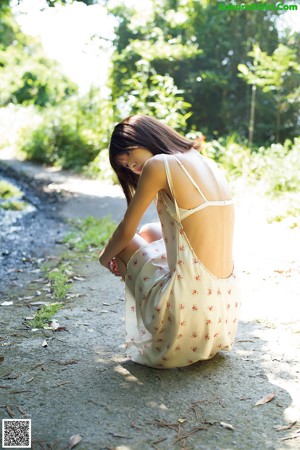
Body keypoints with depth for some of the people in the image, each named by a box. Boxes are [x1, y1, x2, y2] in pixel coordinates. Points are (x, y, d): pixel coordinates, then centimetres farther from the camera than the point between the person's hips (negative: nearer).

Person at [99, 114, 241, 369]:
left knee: (128, 242, 17)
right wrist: (131, 263, 23)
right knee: (151, 233, 27)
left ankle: (146, 338, 19)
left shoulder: (158, 165, -11)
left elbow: (127, 231, -2)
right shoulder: (208, 163, 12)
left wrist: (105, 257, 20)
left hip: (192, 306, -7)